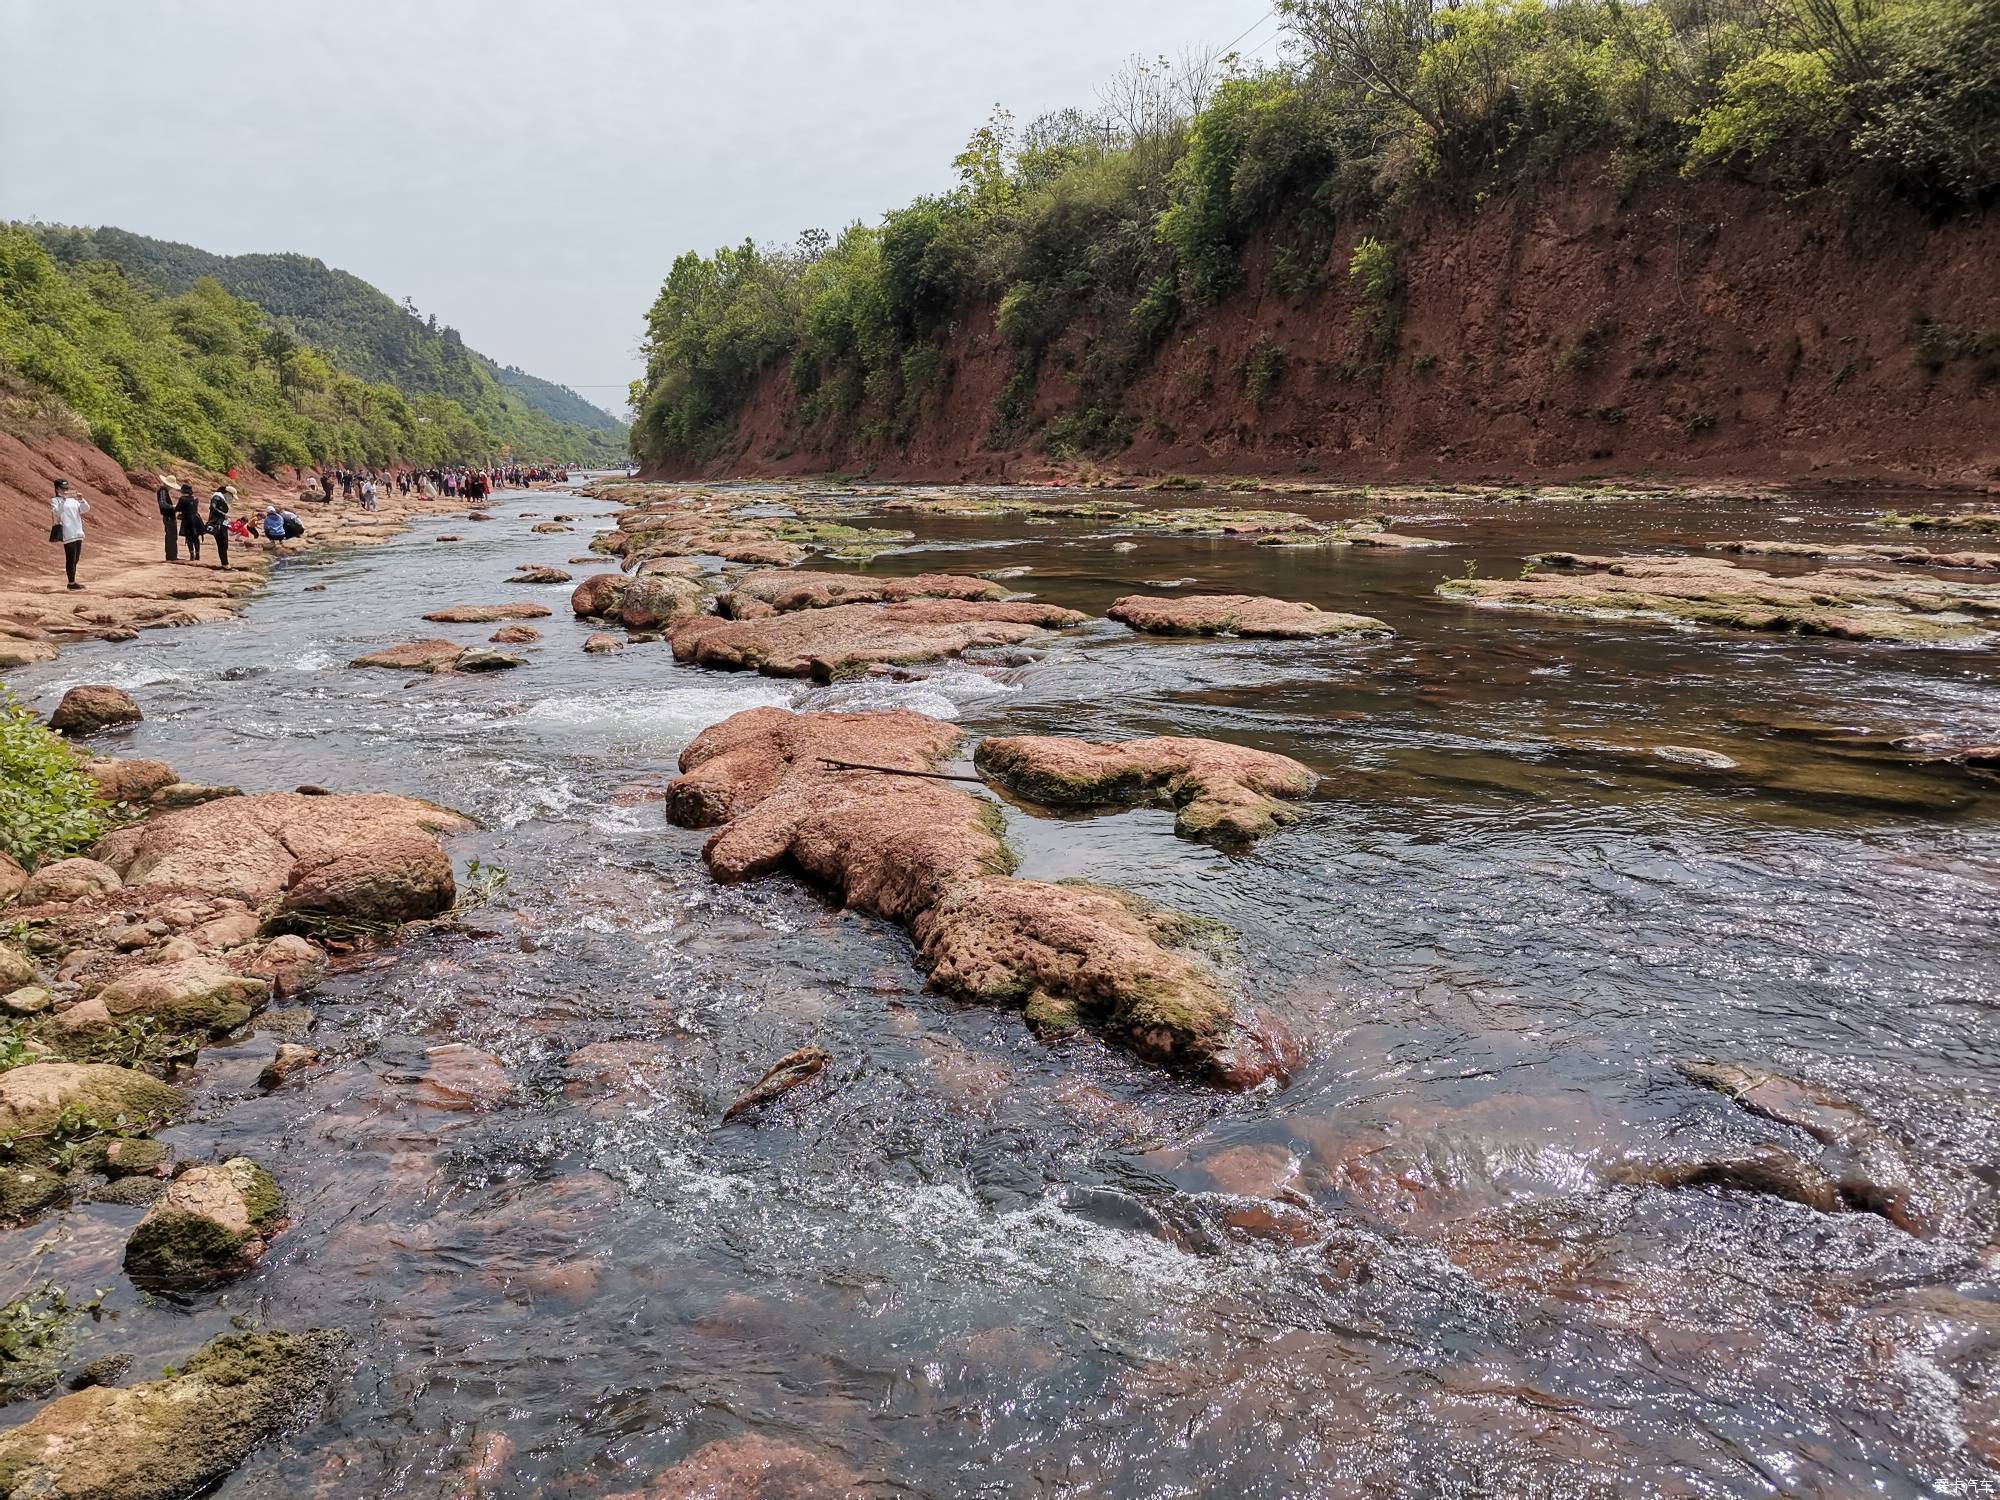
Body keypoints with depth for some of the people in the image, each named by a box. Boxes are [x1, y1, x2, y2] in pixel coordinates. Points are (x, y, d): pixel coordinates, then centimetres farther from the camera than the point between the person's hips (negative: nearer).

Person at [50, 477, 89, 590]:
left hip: (78, 533, 7)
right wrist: (63, 500, -23)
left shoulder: (73, 500, 18)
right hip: (68, 534, -6)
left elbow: (86, 509, 8)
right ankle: (71, 582, -2)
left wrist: (82, 500, -8)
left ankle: (73, 581, 18)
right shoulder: (55, 500, 1)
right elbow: (56, 512, -17)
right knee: (71, 559, -6)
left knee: (76, 559, 11)